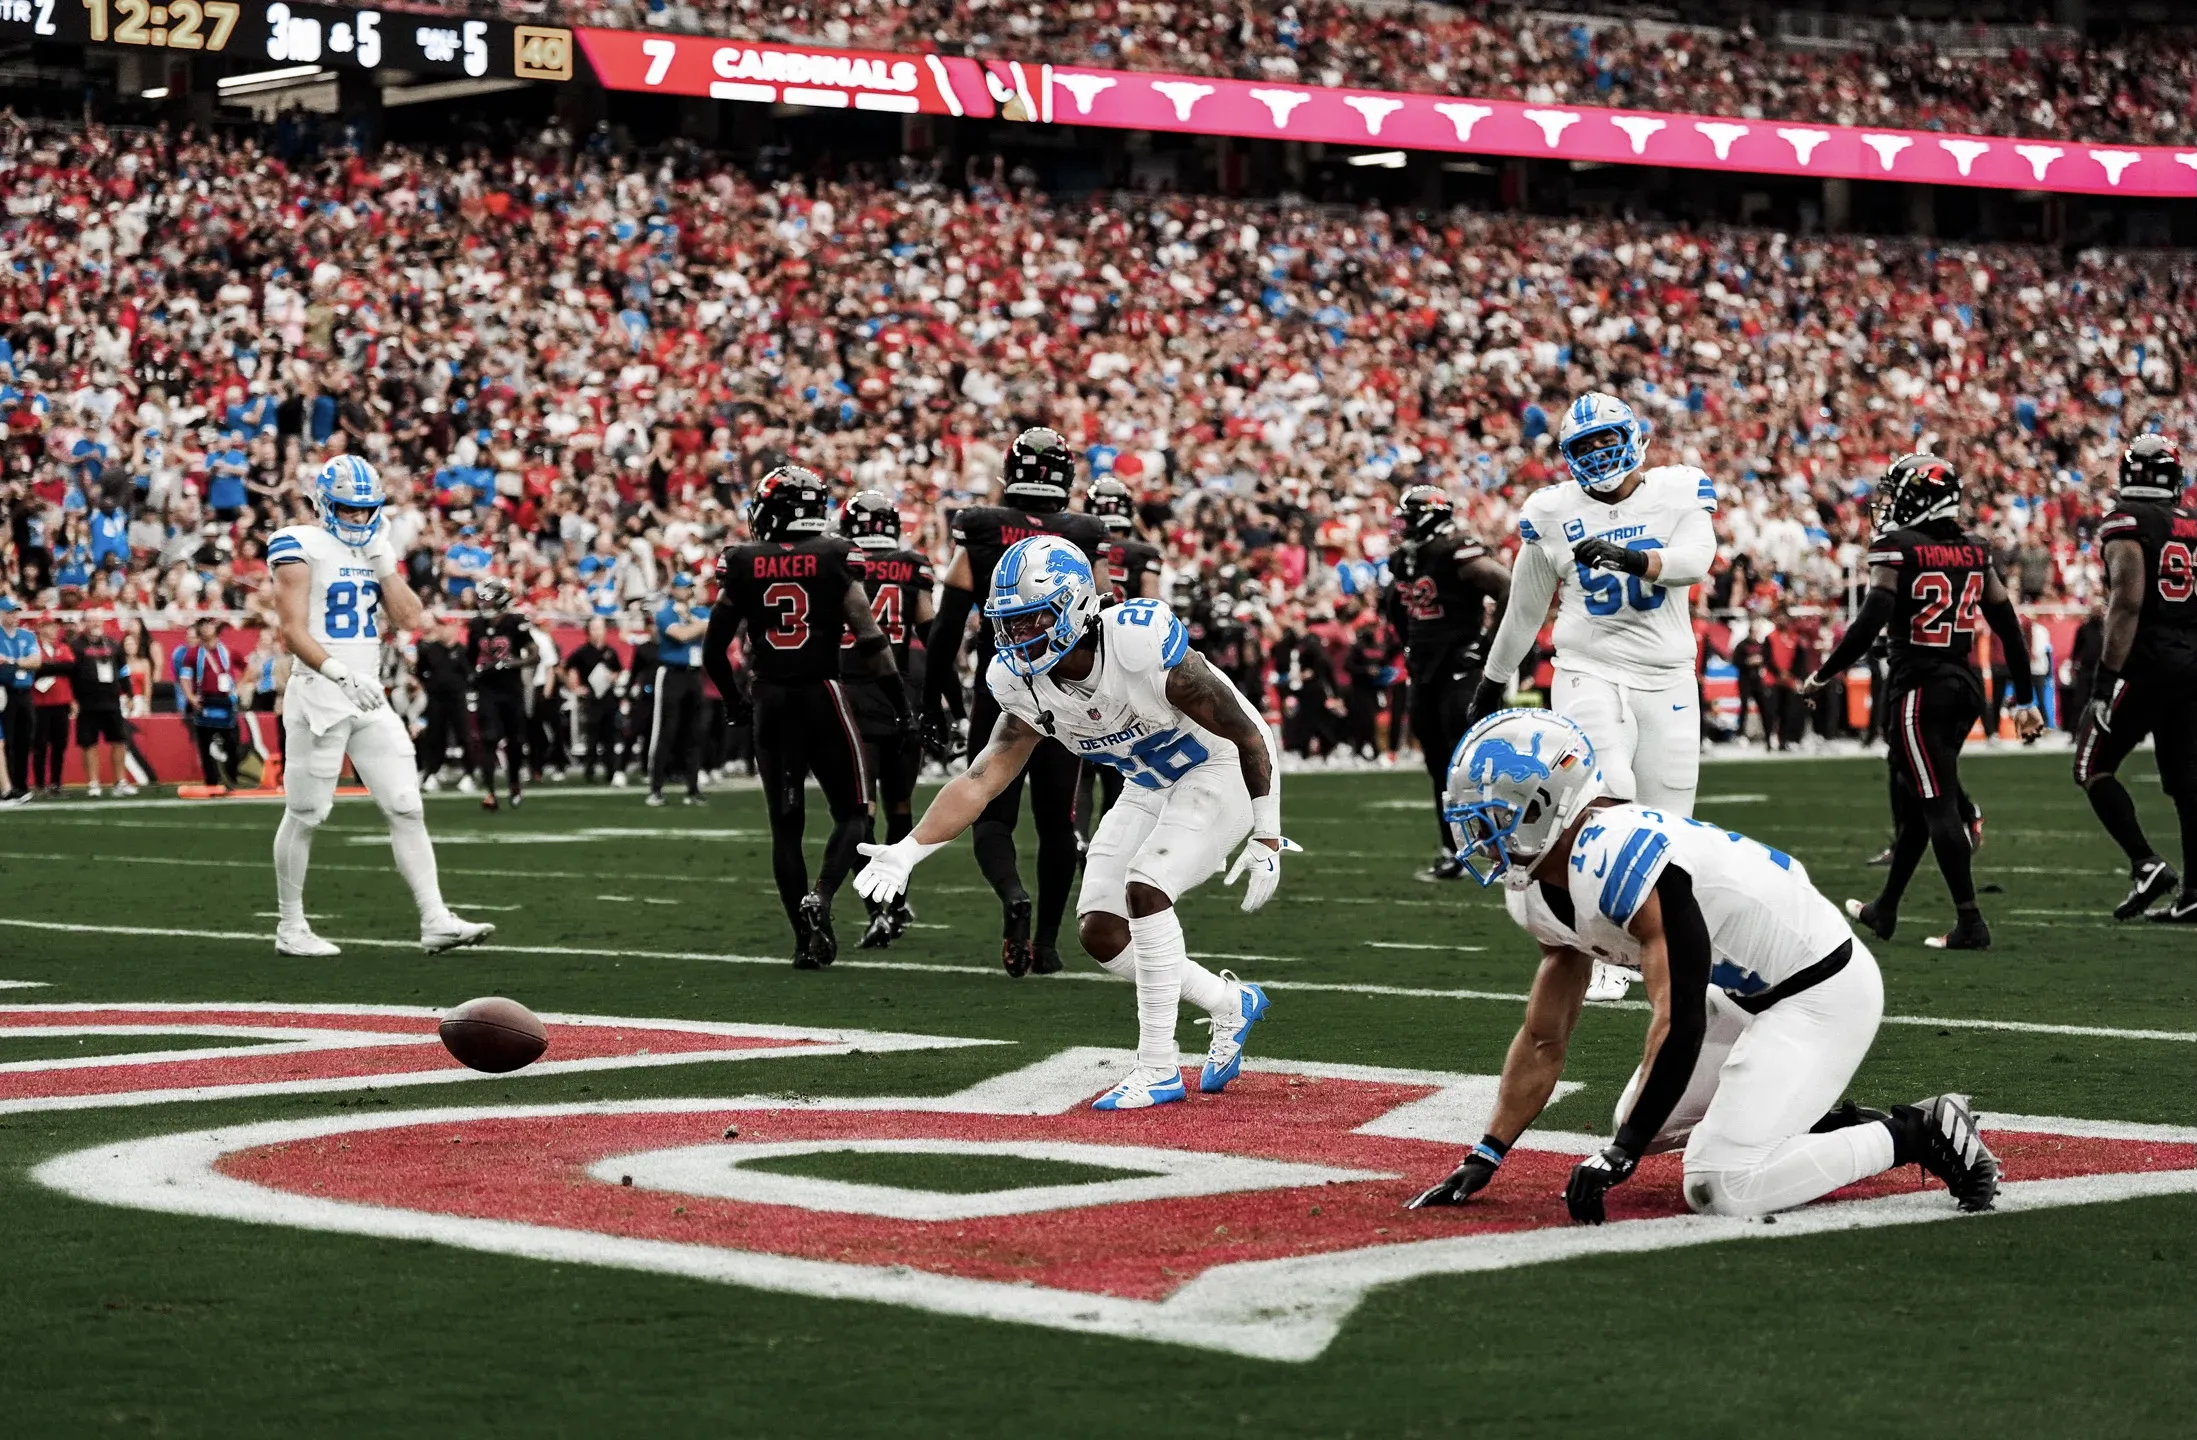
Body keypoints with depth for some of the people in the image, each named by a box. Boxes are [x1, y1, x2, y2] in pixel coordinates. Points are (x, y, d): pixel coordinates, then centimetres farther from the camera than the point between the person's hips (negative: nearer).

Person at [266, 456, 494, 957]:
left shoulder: (377, 549, 13)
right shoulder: (300, 548, -7)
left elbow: (409, 619, 5)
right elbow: (294, 632, -14)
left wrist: (383, 560, -3)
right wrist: (343, 675, -25)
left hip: (371, 699, 6)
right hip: (318, 695, -6)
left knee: (407, 808, -1)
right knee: (305, 814, 2)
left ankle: (435, 920, -3)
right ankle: (290, 928, 13)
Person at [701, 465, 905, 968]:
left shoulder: (741, 565, 0)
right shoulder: (835, 559, -5)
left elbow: (714, 651, 4)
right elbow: (870, 641, -8)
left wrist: (734, 702, 21)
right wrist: (901, 706, -1)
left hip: (769, 701, 2)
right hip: (824, 697, -2)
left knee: (785, 823, 11)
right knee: (852, 813, 10)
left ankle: (806, 939, 8)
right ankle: (820, 897, -15)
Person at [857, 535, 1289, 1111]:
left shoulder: (1141, 645, -34)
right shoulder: (1022, 681, -14)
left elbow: (1248, 735, -24)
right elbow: (983, 778, -9)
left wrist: (1266, 841, -18)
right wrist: (906, 851, -21)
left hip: (1221, 773, -7)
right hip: (1151, 788, 7)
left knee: (1145, 889, -25)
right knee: (1099, 930, 0)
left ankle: (1158, 1068, -14)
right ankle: (1231, 1005, 20)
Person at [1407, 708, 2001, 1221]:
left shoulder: (1618, 860, -29)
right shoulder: (1542, 893, 2)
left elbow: (1680, 1023, -29)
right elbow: (1544, 1042, 13)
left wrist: (1617, 1157, -25)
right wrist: (1482, 1161, 8)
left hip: (1823, 994, -10)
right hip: (1754, 994, 10)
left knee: (1718, 1188, -18)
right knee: (1642, 1124, 15)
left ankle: (1916, 1134, -5)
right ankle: (1842, 1126, 15)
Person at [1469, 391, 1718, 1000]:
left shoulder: (1681, 491, 1)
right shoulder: (1553, 512, 3)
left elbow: (1696, 558, -18)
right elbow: (1525, 609, 14)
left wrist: (1627, 558, -35)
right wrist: (1492, 683, 21)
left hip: (1667, 679, 1)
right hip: (1589, 674, -1)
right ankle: (1610, 957, -14)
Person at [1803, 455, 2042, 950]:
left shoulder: (1897, 549, -9)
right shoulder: (1974, 552, 10)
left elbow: (1870, 622, -18)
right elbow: (2009, 626, 11)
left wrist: (1823, 675, -7)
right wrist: (2025, 699, 17)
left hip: (1919, 685, -7)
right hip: (1966, 684, 7)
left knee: (1937, 804, -5)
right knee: (1911, 798, 18)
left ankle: (1970, 923, -8)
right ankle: (1884, 910, 30)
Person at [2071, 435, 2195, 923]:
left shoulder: (2127, 522, -9)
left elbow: (2127, 602, -18)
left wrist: (2107, 675, -18)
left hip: (2144, 662, -7)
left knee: (2093, 769, 4)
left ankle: (2146, 865, -8)